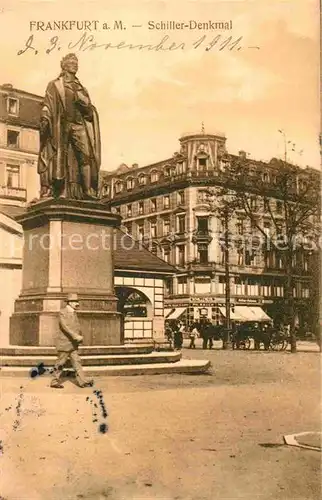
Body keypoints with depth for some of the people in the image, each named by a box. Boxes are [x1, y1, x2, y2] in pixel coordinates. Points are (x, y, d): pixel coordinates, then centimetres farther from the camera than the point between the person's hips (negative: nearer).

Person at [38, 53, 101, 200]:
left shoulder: (80, 87, 26)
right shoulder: (54, 85, 16)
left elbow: (90, 110, 19)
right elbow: (47, 106, 4)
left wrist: (82, 99, 1)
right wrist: (45, 120, -11)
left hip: (79, 125, 3)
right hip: (61, 125, -3)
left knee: (86, 156, -13)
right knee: (61, 157, -11)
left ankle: (88, 191, -17)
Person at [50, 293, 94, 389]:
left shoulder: (74, 313, 13)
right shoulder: (63, 312, -12)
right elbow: (65, 326, -24)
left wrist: (79, 337, 2)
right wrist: (76, 336, -29)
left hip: (73, 344, 8)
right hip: (64, 343, -8)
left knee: (77, 362, 3)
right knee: (60, 363, 3)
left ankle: (82, 381, 2)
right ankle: (55, 382, 15)